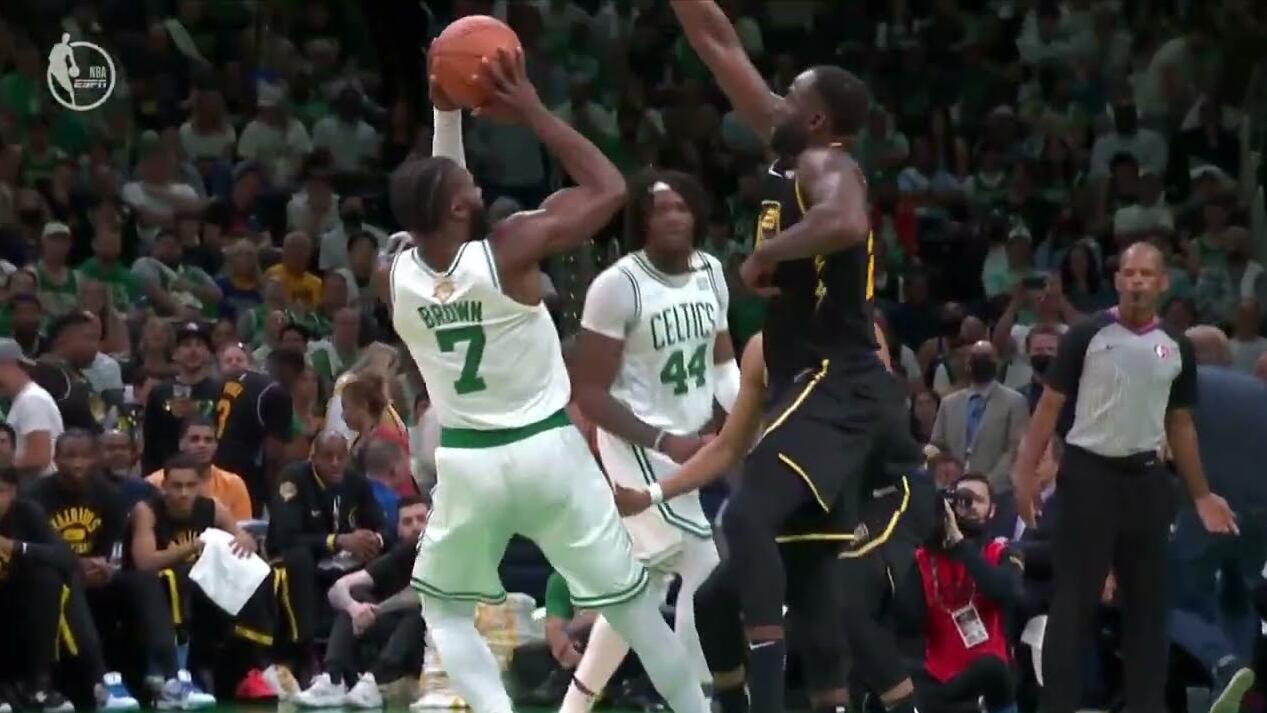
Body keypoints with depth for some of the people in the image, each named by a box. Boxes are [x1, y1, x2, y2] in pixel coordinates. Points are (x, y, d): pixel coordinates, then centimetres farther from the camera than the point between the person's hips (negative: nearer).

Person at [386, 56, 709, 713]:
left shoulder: (394, 278, -7)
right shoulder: (511, 249, -19)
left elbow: (434, 208, 15)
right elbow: (609, 188, -9)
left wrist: (448, 118, 11)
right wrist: (534, 114, -6)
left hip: (467, 461, 2)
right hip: (546, 451, -2)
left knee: (443, 607, 20)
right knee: (628, 600, 13)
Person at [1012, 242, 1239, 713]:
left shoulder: (1176, 348, 7)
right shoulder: (1088, 335, -5)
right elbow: (1050, 405, -3)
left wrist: (1200, 494, 15)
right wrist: (1025, 471, -11)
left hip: (1146, 479, 4)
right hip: (1089, 473, -4)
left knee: (1147, 602, 7)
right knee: (1074, 600, -6)